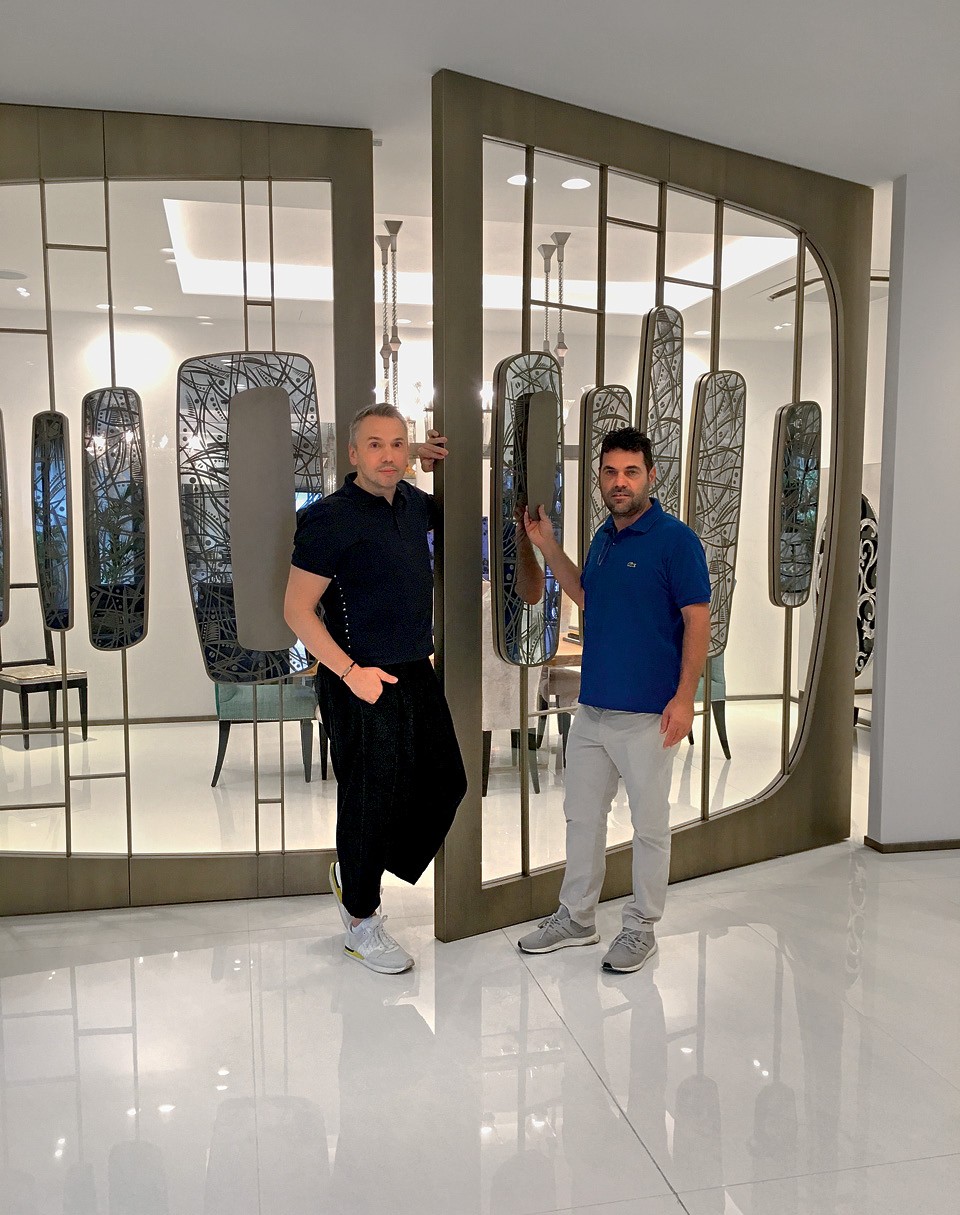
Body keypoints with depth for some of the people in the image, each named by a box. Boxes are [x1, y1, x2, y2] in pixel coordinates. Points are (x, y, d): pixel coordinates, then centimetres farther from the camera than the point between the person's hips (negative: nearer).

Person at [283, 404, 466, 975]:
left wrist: (443, 460, 10)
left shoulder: (413, 501, 6)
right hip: (363, 683, -8)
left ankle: (356, 874, 35)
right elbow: (298, 609, -14)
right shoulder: (331, 518, -15)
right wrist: (350, 672, -19)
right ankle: (361, 924, 25)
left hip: (417, 674, 8)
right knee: (369, 801, 4)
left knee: (445, 784, 15)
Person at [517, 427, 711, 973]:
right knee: (582, 815, 16)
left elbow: (698, 620, -13)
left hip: (648, 713, -8)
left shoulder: (676, 538, -11)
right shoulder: (605, 537, 11)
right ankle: (576, 919, 31)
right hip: (592, 707, 8)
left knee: (650, 825, 7)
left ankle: (642, 929, 23)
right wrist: (548, 545, 15)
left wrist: (684, 697, -20)